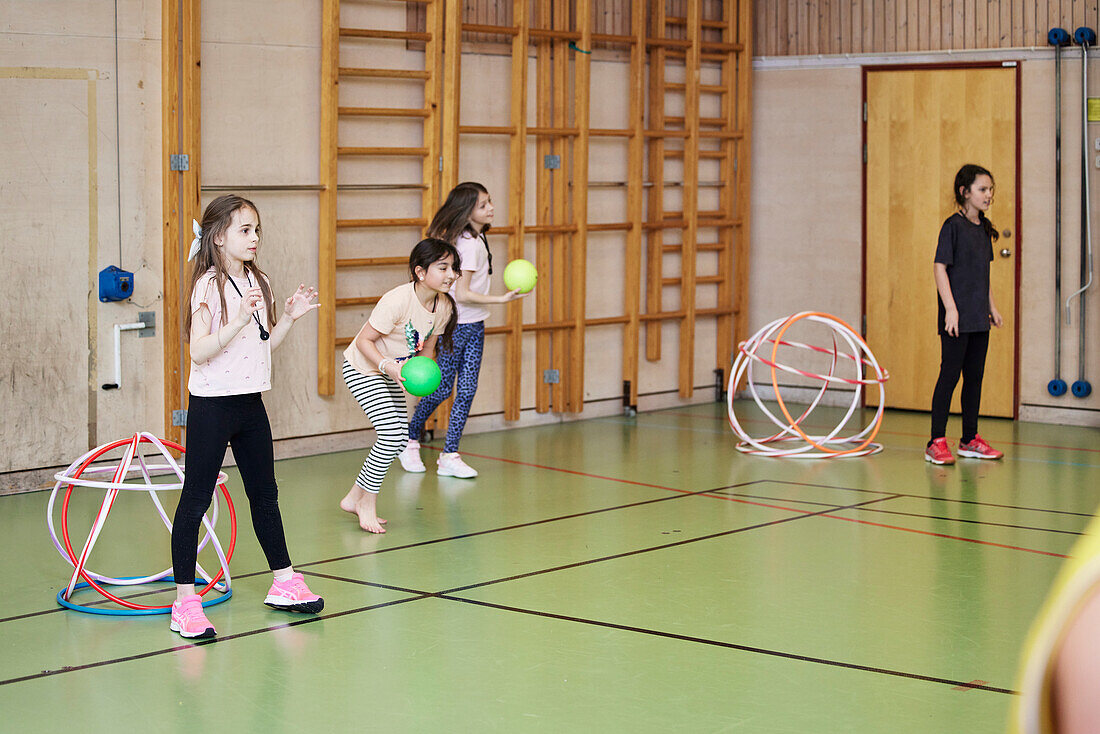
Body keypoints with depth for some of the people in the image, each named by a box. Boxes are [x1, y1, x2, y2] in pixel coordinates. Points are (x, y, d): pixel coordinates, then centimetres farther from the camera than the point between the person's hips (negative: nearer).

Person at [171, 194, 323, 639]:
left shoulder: (258, 282, 10)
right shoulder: (209, 285, -14)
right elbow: (199, 351, -22)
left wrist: (288, 317, 6)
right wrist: (238, 321, -32)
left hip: (250, 403, 8)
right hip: (212, 405, -8)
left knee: (265, 493, 16)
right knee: (195, 499, -3)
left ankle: (283, 583, 27)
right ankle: (185, 601, 1)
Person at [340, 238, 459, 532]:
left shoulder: (443, 307, -9)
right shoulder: (397, 301, -31)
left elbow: (426, 348, 5)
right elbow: (364, 340, -25)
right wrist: (389, 366, -37)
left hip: (392, 372, 8)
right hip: (362, 368, -8)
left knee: (399, 436, 5)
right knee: (391, 433, -17)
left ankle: (355, 498, 21)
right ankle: (368, 504, -1)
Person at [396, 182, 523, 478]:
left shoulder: (476, 238, 7)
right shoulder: (469, 244, -21)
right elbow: (462, 294, -24)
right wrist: (501, 299, -26)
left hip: (474, 326, 8)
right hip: (454, 325, -8)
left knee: (467, 390, 3)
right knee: (442, 389, 2)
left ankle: (450, 456, 5)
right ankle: (409, 441, 23)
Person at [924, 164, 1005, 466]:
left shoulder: (985, 228, 12)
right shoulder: (953, 225, -10)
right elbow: (940, 267, -13)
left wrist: (991, 306, 18)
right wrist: (951, 308, -19)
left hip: (979, 317, 7)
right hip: (957, 316, -7)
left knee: (975, 376, 11)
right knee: (950, 375, -6)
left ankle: (970, 439, 19)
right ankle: (936, 443, -3)